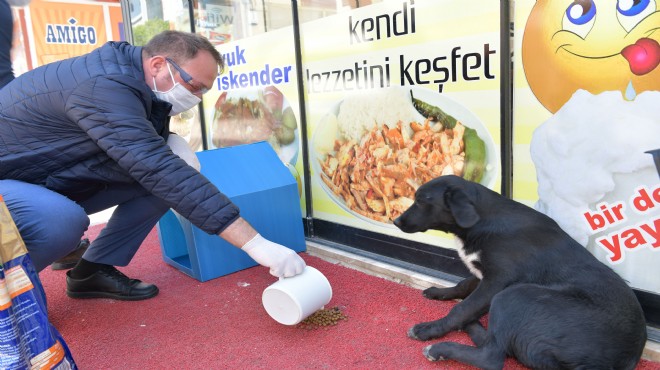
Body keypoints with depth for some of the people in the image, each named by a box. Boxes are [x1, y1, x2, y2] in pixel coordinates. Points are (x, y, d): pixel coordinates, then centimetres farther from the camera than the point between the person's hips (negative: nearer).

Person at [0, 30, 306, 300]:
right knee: (62, 221, -39)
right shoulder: (103, 87, -32)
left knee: (160, 179, -7)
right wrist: (254, 243, -42)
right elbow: (160, 171, -40)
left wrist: (170, 143, -17)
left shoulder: (128, 74, -4)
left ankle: (94, 270, 4)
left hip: (57, 182, 8)